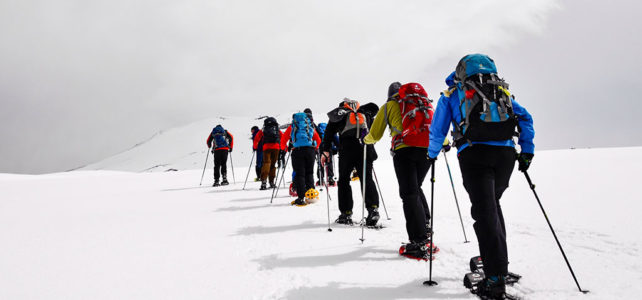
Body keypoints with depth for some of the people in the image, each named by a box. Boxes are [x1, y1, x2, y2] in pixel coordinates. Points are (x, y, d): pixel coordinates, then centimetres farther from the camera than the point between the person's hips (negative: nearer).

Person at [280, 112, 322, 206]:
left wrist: (283, 148, 31)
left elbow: (283, 139, 15)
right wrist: (315, 148, 37)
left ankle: (301, 198, -6)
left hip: (297, 150, -2)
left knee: (299, 174, 0)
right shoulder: (310, 126, 25)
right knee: (309, 173, 13)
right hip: (310, 149, 2)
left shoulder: (292, 127, 20)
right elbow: (318, 140, 22)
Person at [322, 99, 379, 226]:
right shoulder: (365, 113, 25)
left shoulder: (338, 114, 16)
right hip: (366, 149, 2)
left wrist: (326, 151, 4)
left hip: (347, 150, -2)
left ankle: (346, 214, 5)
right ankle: (373, 208, -13)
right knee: (367, 179, 4)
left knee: (344, 180, 7)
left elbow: (329, 133, 5)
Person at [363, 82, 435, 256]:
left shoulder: (389, 106, 19)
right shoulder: (424, 102, 29)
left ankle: (419, 242, -12)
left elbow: (375, 135, 21)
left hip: (404, 149, -4)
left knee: (409, 195, -6)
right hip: (427, 148, 4)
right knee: (416, 188, 22)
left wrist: (365, 140, 41)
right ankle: (426, 226, 15)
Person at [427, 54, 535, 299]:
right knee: (492, 203, 22)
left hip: (474, 154, -4)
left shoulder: (452, 92, 16)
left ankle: (496, 277, -11)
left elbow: (437, 131, 14)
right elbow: (525, 118, 16)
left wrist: (432, 154, 29)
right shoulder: (501, 90, 24)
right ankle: (498, 259, 29)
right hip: (505, 153, 4)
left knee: (485, 212, -6)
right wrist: (527, 151, 17)